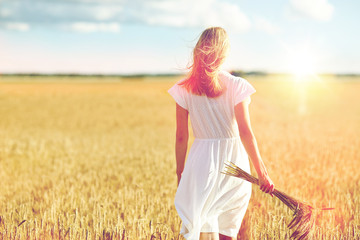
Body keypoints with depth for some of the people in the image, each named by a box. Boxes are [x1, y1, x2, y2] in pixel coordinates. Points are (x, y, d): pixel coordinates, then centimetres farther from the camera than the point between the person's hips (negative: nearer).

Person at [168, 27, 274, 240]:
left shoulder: (184, 90, -1)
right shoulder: (236, 86, -6)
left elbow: (181, 137, 1)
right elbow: (245, 132, -11)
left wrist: (180, 172, 12)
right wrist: (262, 173, -8)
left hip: (202, 160, 0)